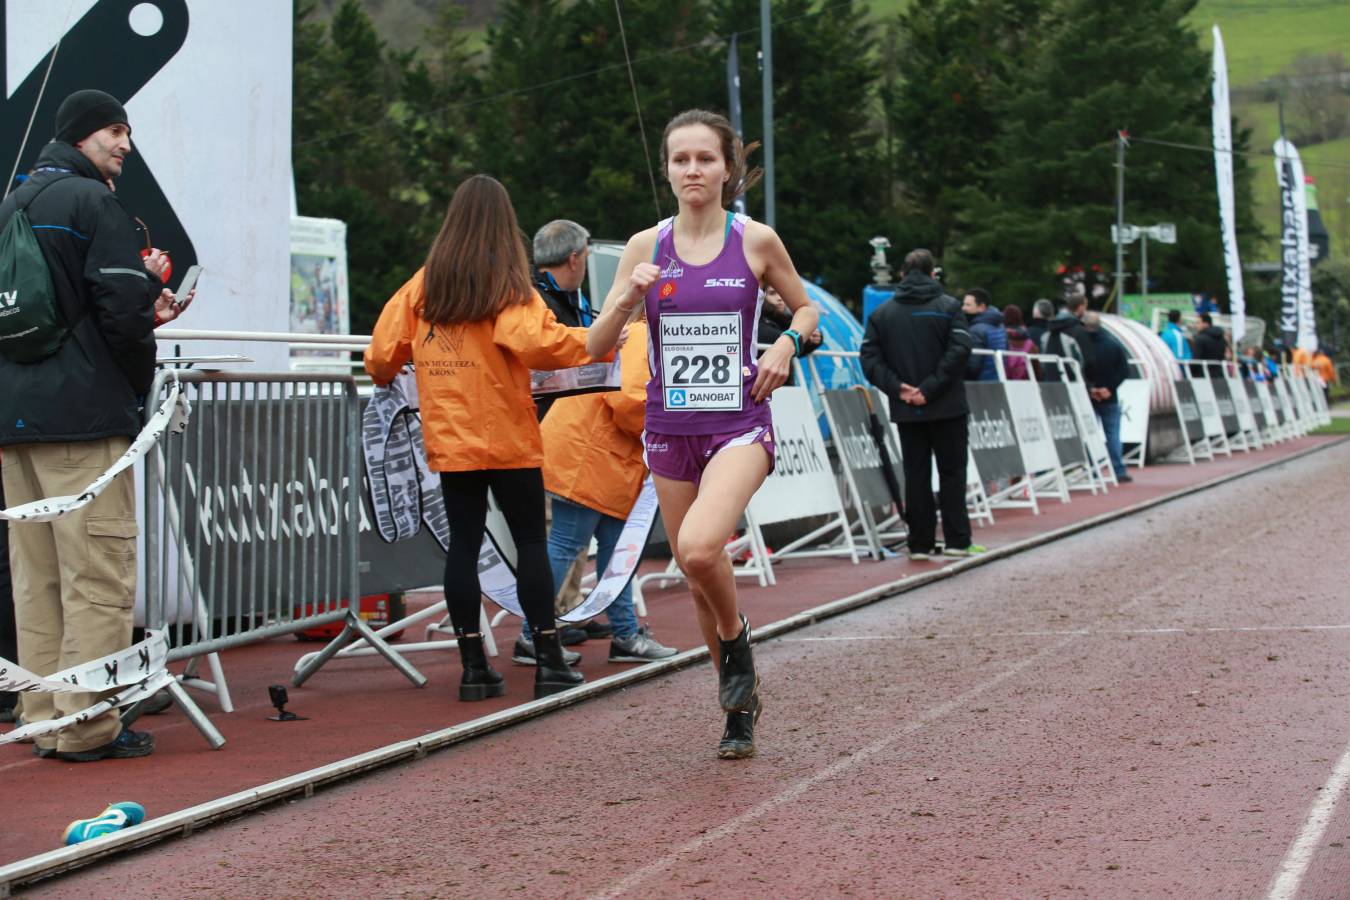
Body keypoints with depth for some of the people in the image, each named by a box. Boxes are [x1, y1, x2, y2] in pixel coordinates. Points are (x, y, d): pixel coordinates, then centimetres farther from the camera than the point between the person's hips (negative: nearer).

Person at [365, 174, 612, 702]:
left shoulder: (423, 283, 4)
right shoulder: (506, 284, -8)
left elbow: (383, 350, 5)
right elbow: (535, 341, -22)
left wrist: (382, 373, 28)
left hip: (448, 438, 4)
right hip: (507, 437, -4)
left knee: (463, 543, 7)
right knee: (530, 542, 3)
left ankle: (473, 667, 7)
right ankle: (549, 663, 2)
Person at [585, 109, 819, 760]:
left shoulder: (756, 241, -2)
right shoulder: (647, 247, 2)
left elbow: (806, 307, 14)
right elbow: (596, 346, 2)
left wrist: (786, 343, -7)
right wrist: (627, 298, -17)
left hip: (740, 423, -3)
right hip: (670, 429, 3)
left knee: (699, 547, -28)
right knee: (697, 579, 9)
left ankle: (736, 636, 4)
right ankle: (741, 705, 28)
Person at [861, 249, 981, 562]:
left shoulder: (882, 313, 6)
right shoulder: (948, 307, -3)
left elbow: (870, 358, -3)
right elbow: (959, 350, -15)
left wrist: (897, 387, -7)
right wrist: (930, 388, -15)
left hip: (906, 410, 2)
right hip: (947, 407, -2)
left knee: (916, 474, 7)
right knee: (952, 472, 4)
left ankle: (920, 543, 6)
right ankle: (957, 540, 0)